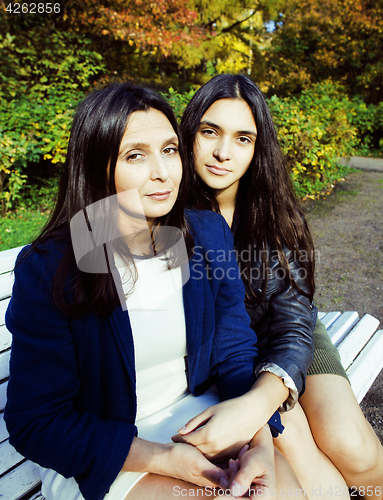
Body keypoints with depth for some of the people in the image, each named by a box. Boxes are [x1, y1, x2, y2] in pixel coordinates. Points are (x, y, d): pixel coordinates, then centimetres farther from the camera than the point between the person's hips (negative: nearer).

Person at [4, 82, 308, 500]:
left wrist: (261, 441, -19)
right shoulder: (45, 270, -19)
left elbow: (235, 355, -3)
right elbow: (36, 423, -14)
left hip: (198, 411, 4)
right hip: (98, 454, -2)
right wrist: (163, 458, -21)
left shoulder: (209, 234, -8)